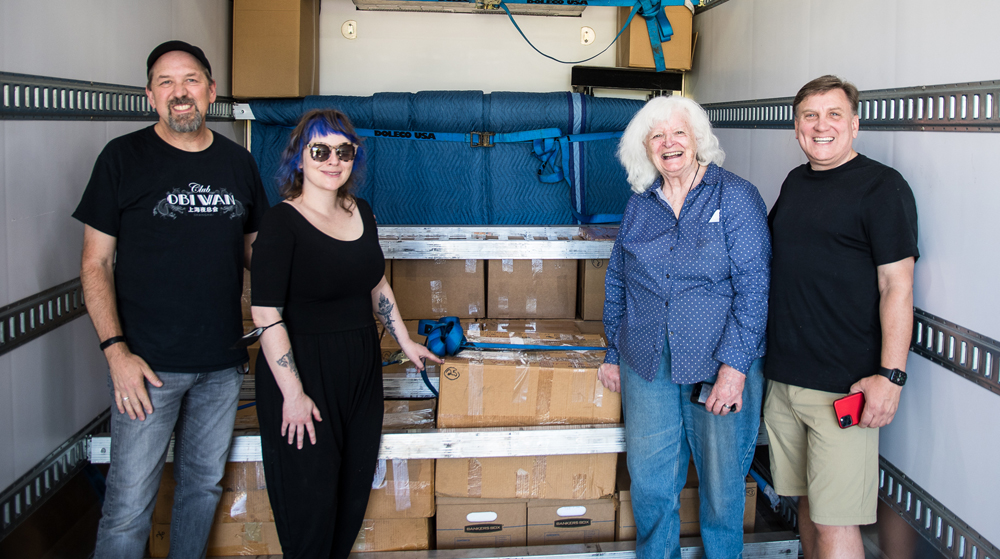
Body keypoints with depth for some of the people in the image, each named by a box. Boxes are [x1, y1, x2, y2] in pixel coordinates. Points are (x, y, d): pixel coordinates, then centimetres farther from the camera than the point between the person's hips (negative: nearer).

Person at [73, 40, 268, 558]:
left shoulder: (237, 162, 7)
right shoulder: (124, 158, -5)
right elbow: (95, 264, -5)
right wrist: (116, 350, -15)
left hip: (222, 361, 4)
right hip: (149, 362, -4)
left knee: (204, 484, 17)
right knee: (129, 506, -1)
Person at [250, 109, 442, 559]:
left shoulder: (361, 213, 6)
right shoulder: (282, 223, -14)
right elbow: (267, 316, -18)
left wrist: (405, 342, 22)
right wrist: (293, 392, -19)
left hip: (361, 366, 7)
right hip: (305, 371, -7)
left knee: (356, 485, 15)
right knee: (311, 497, 2)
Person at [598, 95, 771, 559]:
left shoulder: (735, 196, -5)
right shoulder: (639, 206, 8)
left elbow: (753, 285, -11)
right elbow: (617, 282, 16)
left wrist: (735, 364, -18)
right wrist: (614, 354, 15)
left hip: (722, 364, -4)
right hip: (647, 365, 4)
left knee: (722, 484, 7)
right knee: (649, 483, 10)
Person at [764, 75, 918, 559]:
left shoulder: (881, 186, -7)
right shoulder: (795, 182, 14)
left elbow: (897, 286, -12)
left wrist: (890, 374, -19)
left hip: (845, 388, -7)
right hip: (784, 376, 7)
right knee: (808, 501, 16)